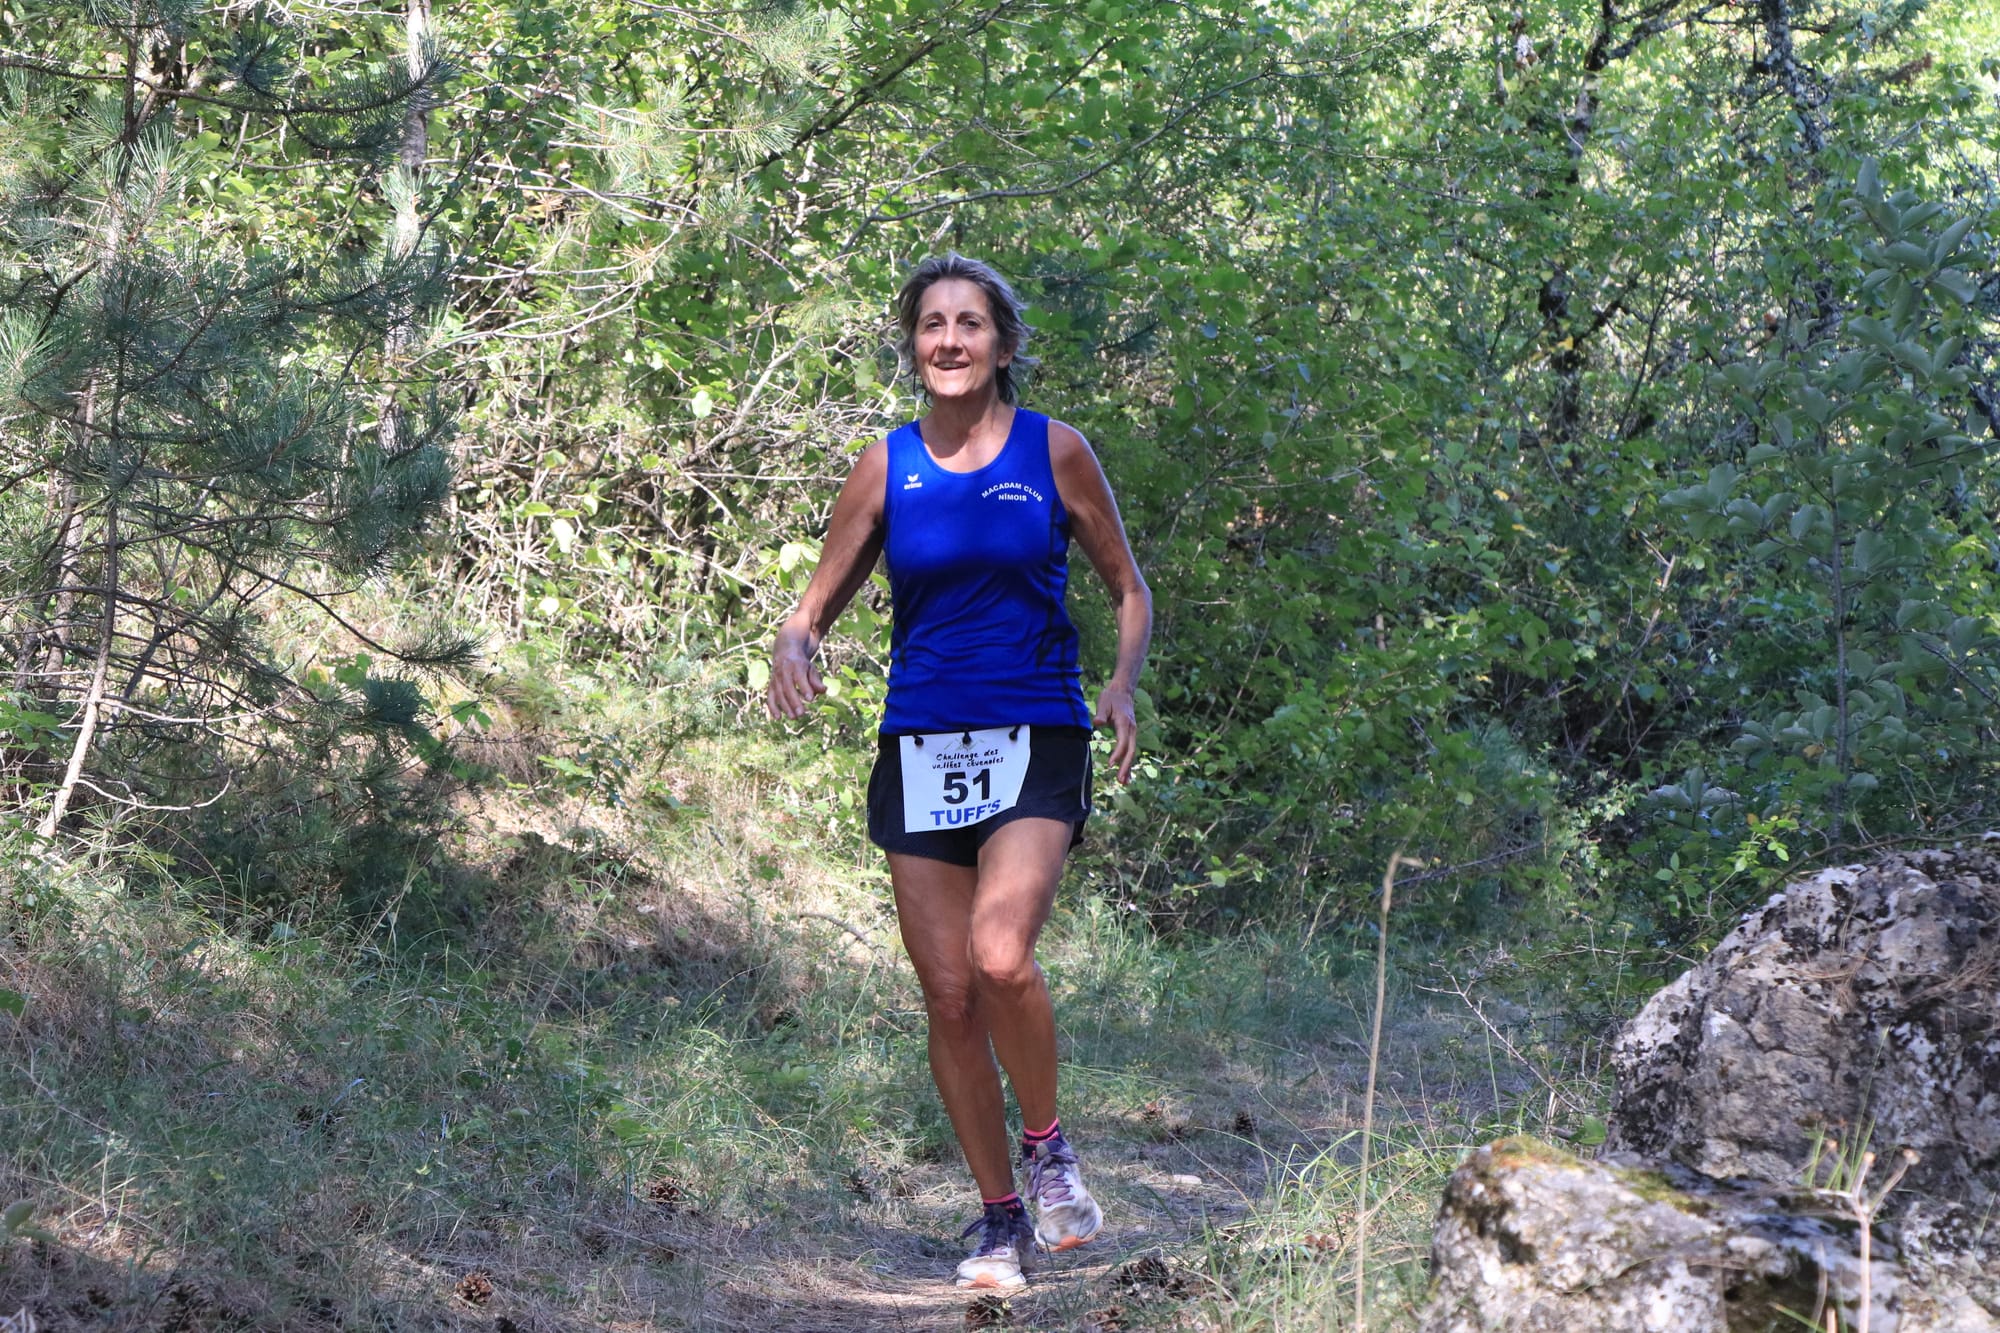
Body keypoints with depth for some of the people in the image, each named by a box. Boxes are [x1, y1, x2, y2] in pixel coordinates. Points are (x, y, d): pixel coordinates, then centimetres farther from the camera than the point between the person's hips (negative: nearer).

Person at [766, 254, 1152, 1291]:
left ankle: (1046, 1146, 2)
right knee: (947, 993, 2)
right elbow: (818, 601, 11)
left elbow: (1128, 590, 9)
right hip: (921, 747, 3)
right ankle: (1000, 1218, 16)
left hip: (1034, 743, -3)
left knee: (1000, 959, -24)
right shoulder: (887, 467, 6)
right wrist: (793, 647, -12)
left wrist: (1122, 689, -8)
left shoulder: (1053, 450, 2)